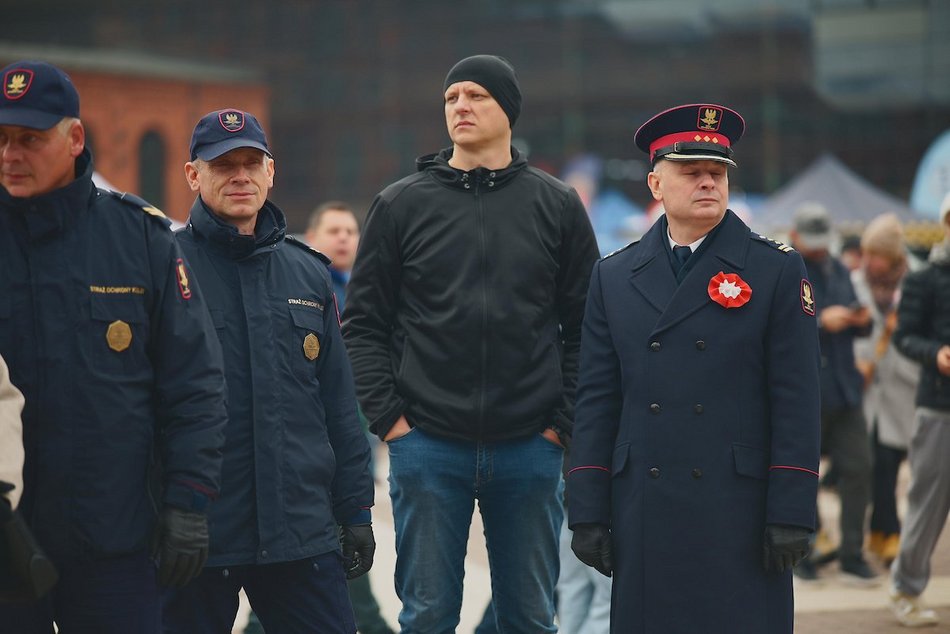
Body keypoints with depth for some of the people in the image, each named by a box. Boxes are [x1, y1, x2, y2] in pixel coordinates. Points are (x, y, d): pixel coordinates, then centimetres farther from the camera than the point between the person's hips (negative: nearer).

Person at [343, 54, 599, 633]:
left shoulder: (557, 206, 6)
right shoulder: (401, 205, 4)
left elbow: (585, 325, 6)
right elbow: (364, 321, 5)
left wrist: (565, 422, -1)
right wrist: (387, 416, -4)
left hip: (530, 449, 1)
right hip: (428, 446, 0)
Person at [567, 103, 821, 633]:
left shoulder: (779, 271, 2)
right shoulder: (614, 277, 11)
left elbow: (796, 403, -2)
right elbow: (597, 401, 9)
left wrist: (791, 514, -9)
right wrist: (588, 512, 3)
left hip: (741, 513, -2)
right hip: (643, 515, 3)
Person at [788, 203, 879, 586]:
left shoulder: (838, 271, 16)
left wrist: (861, 321, -1)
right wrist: (821, 322, -23)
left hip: (844, 391, 6)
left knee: (857, 468, 0)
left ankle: (852, 557, 7)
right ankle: (800, 556, 15)